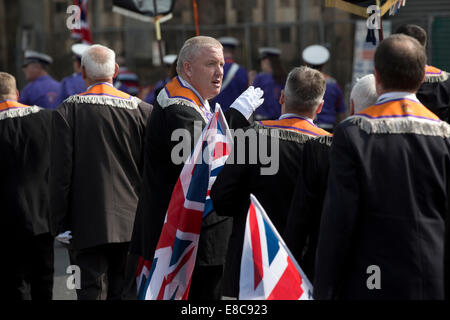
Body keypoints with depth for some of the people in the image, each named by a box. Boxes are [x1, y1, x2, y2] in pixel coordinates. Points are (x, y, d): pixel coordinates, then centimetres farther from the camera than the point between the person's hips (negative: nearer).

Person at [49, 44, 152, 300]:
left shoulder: (69, 110, -6)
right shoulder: (141, 110, 2)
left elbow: (60, 172, -7)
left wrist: (60, 223, -1)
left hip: (88, 223, -3)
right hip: (132, 222, 3)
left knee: (92, 290, -3)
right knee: (124, 292, 8)